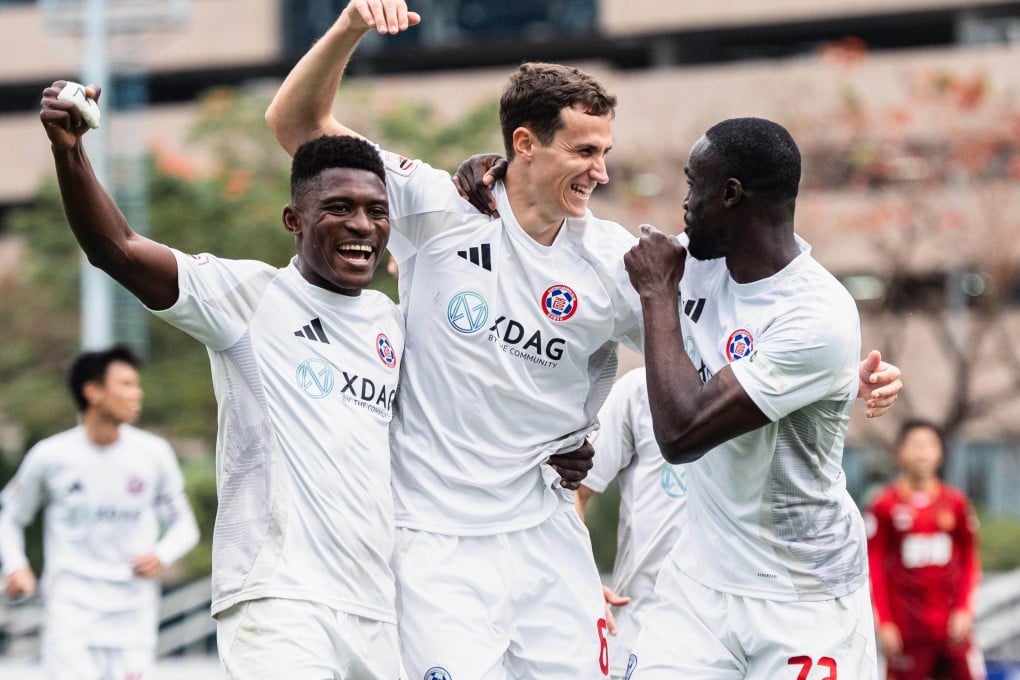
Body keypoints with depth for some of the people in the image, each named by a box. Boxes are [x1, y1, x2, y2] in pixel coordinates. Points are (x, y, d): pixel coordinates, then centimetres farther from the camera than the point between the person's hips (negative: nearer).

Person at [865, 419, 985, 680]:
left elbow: (969, 561, 10)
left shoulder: (956, 502, 6)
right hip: (907, 627, -3)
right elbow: (874, 568, -1)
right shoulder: (885, 505, -2)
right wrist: (884, 622, -5)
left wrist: (963, 610, 1)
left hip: (952, 625, 3)